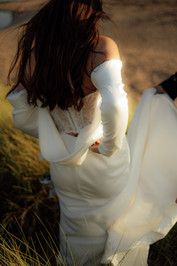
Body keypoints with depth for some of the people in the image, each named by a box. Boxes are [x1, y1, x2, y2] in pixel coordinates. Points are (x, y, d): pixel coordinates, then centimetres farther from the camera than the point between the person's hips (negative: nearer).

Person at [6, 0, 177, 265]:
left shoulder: (31, 54, -9)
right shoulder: (100, 47, -23)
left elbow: (22, 118, 1)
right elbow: (114, 106, -38)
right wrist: (110, 146, -20)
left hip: (65, 171, 4)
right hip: (106, 168, -4)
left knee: (82, 237, 30)